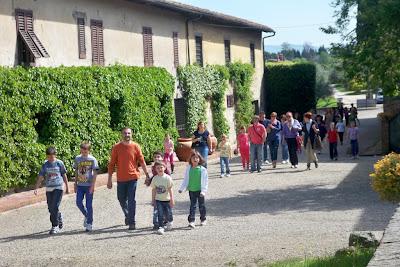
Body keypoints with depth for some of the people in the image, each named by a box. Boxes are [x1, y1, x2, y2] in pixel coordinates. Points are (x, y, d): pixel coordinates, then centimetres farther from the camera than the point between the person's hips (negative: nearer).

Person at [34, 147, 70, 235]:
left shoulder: (59, 163, -2)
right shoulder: (45, 165, 5)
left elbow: (64, 175, 7)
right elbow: (40, 177, 4)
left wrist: (67, 187, 11)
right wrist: (36, 188, -5)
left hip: (58, 188, -4)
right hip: (48, 188, 4)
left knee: (55, 207, -13)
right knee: (50, 208, 6)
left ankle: (55, 226, -4)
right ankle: (60, 221, 29)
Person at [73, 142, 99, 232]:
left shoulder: (92, 159, -6)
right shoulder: (77, 159, 5)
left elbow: (95, 173, -6)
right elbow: (76, 172, 13)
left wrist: (92, 185, -12)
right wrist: (75, 184, 12)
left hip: (89, 185, -3)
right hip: (80, 185, 4)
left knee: (89, 205, 0)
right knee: (79, 202, -3)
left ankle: (89, 223, 10)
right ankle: (86, 216, 22)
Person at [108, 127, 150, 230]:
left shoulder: (135, 146, -1)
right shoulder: (116, 147, 0)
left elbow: (142, 162, 3)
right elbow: (112, 164, 2)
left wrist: (147, 175, 0)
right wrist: (109, 179, 0)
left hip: (133, 177, -2)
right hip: (121, 179, 2)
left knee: (131, 200, -5)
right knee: (122, 199, 14)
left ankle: (132, 222, 0)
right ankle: (127, 216, 39)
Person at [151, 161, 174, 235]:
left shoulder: (167, 178, -10)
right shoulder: (155, 178, -2)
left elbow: (170, 189, -8)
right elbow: (154, 190, 4)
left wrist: (172, 199, -9)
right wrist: (153, 200, 5)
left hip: (167, 199, -1)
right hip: (158, 200, 1)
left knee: (168, 213, 9)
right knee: (160, 214, -6)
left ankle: (170, 222, 39)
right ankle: (161, 227, -2)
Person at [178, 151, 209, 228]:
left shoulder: (202, 169, -8)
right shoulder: (189, 169, 1)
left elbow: (205, 181, -7)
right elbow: (186, 180, 8)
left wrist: (203, 191, -15)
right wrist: (182, 189, 3)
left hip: (200, 190, -1)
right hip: (191, 190, 1)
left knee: (201, 205, 11)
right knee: (192, 206, 1)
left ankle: (203, 219, 27)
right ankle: (191, 221, -2)